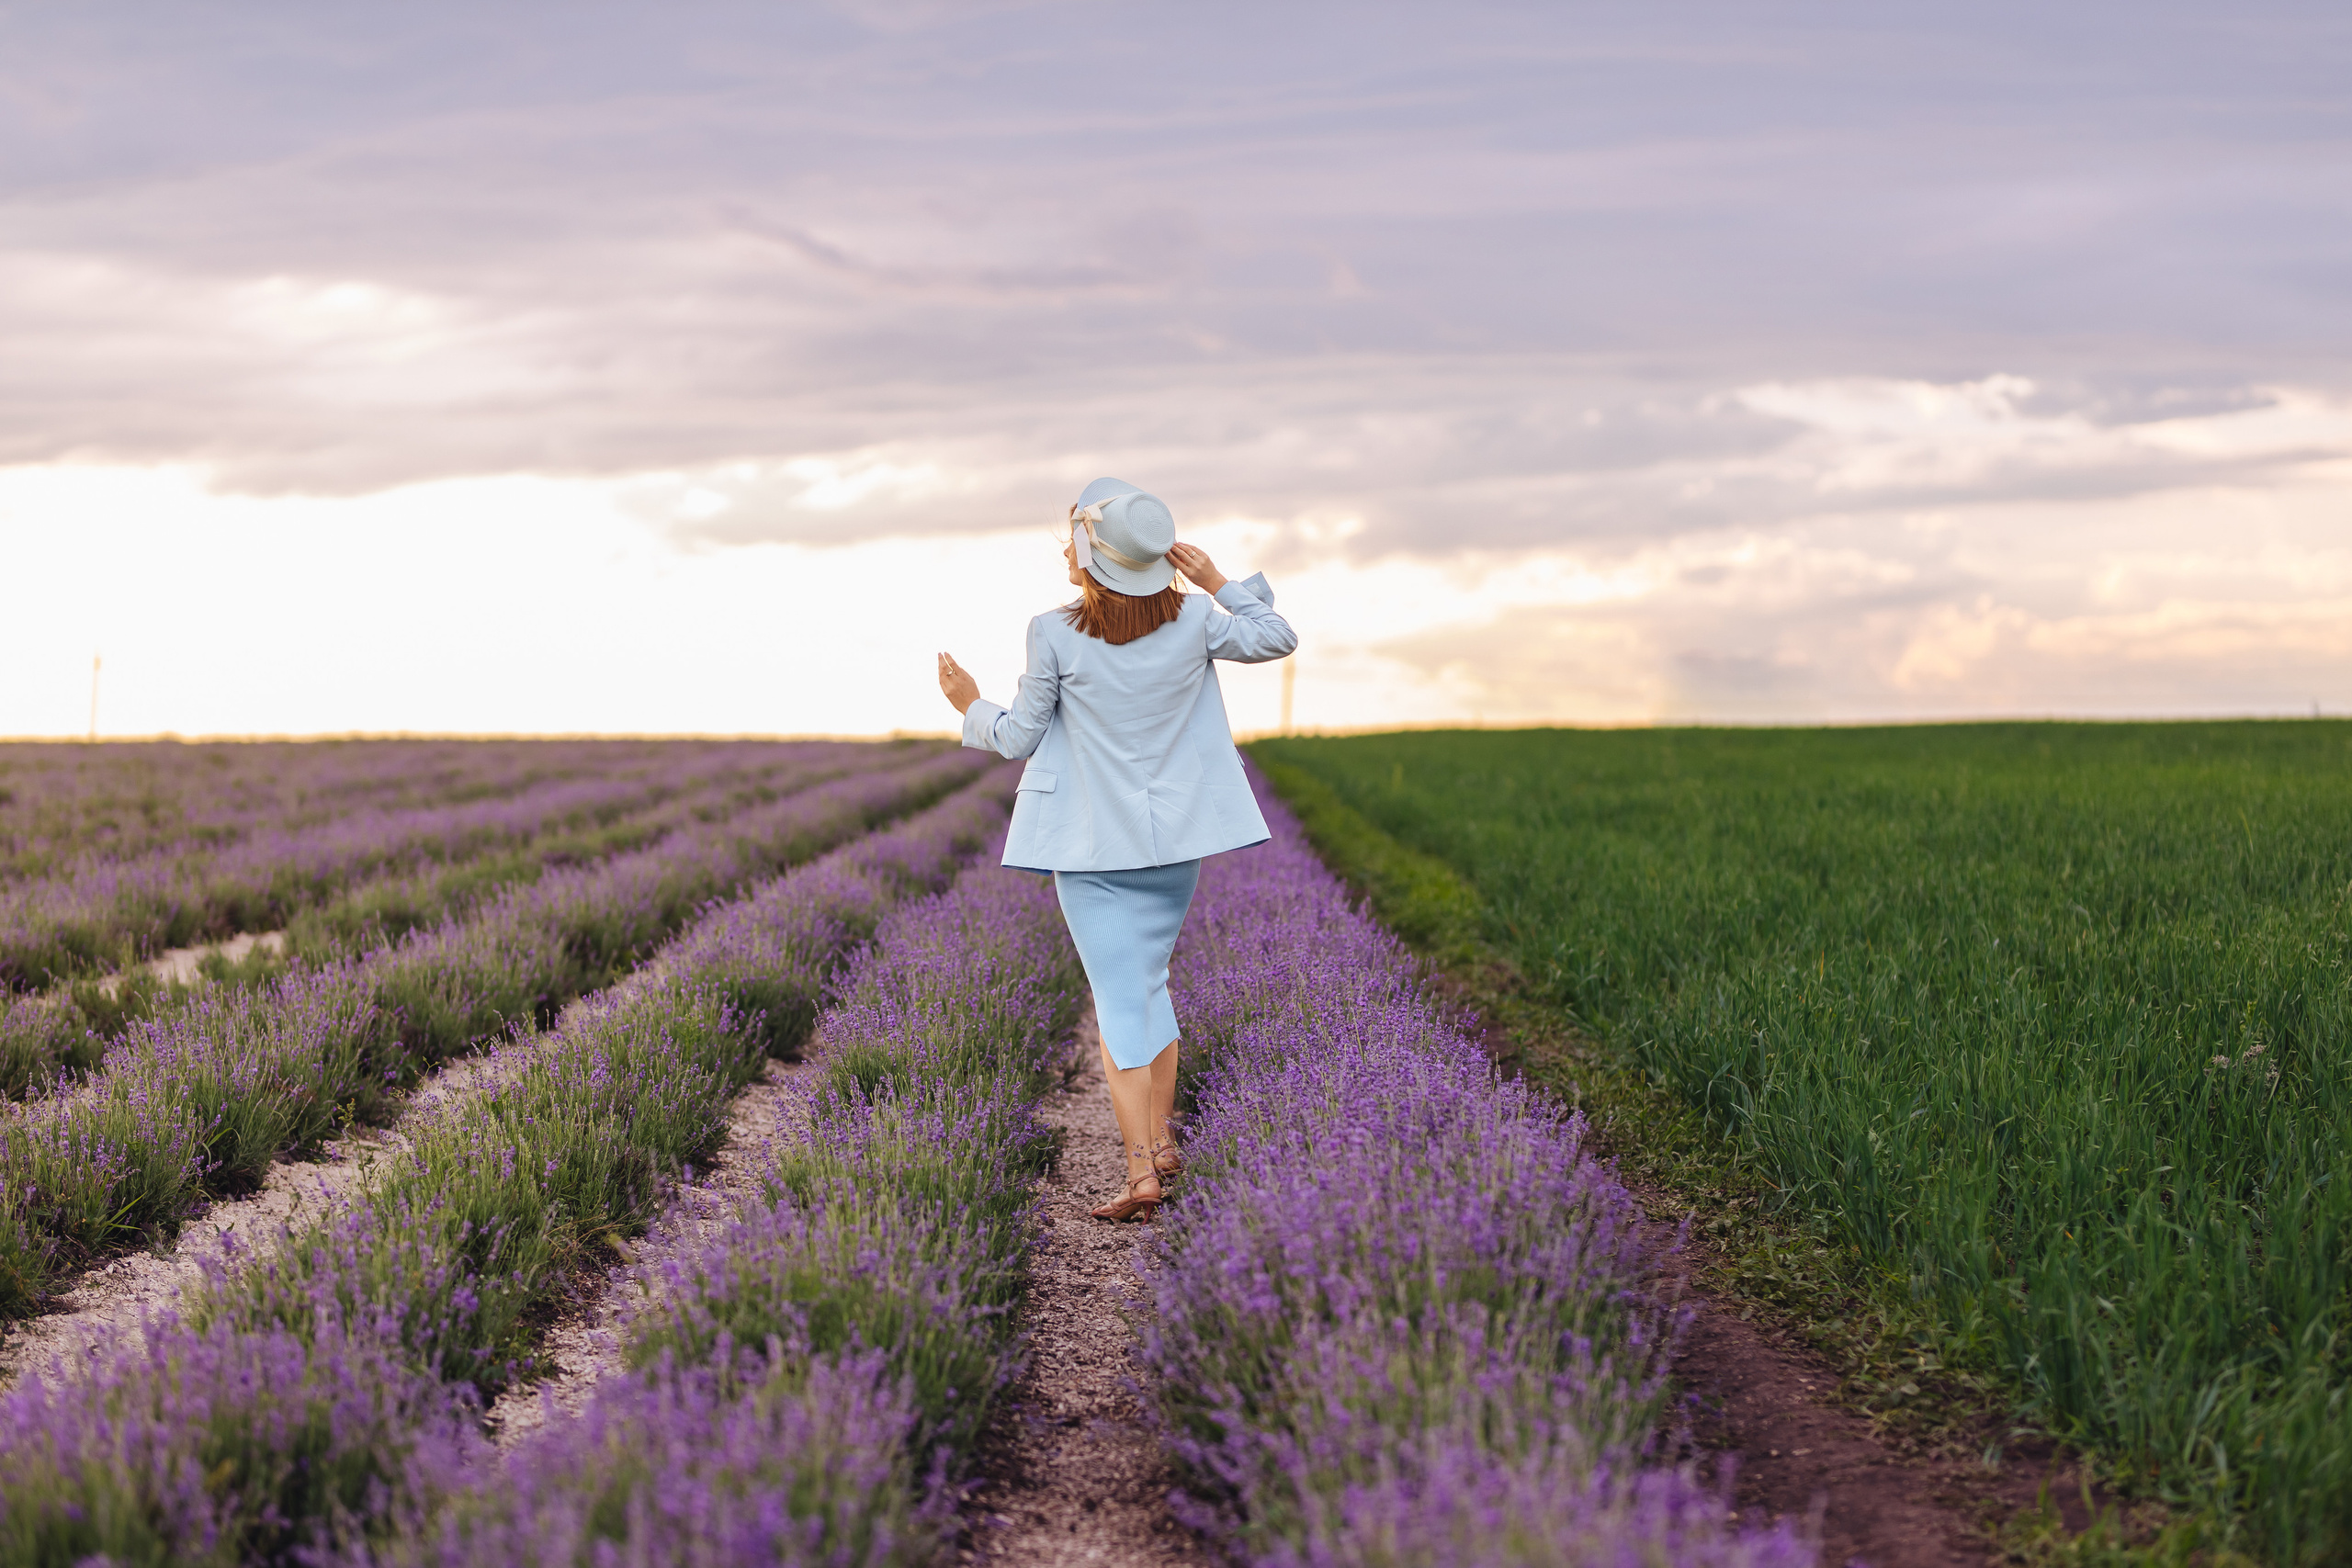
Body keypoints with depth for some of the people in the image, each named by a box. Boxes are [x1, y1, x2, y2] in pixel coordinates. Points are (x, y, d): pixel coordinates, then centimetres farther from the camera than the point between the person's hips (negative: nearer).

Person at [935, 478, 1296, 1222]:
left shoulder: (1055, 635, -14)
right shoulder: (1193, 622, -4)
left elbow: (1021, 737, -3)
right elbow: (1278, 638, 11)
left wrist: (971, 706, 15)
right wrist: (1218, 584, 11)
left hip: (1093, 846, -4)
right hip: (1175, 839, 4)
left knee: (1119, 1001, -3)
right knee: (1150, 981, 21)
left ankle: (1141, 1170, -10)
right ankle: (1161, 1140, 28)